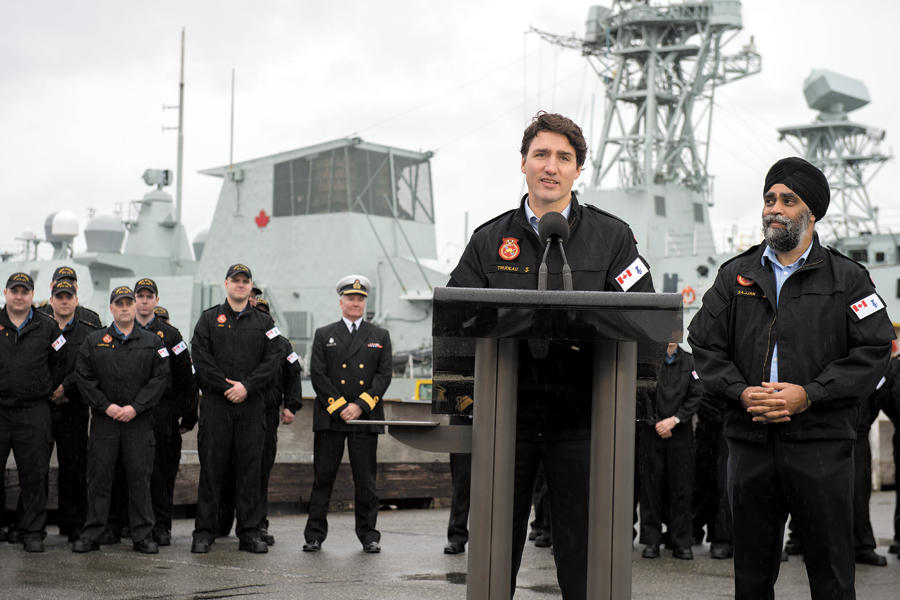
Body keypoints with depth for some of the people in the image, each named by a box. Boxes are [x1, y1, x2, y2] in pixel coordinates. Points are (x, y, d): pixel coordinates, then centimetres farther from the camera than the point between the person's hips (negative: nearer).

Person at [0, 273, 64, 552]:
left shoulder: (47, 326, 6)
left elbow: (60, 360, 18)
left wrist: (52, 388, 10)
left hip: (33, 411, 0)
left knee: (33, 475, 2)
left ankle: (33, 531, 10)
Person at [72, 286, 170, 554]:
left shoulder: (152, 342, 7)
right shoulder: (93, 341, 8)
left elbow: (159, 378, 1)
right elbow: (84, 378, 3)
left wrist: (135, 407, -10)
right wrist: (106, 406, -8)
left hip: (139, 420, 0)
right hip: (103, 419, 0)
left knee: (140, 478, 1)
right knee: (99, 478, 2)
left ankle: (142, 535, 8)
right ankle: (91, 535, 9)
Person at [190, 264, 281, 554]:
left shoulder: (264, 322, 11)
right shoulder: (209, 319, 7)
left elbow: (273, 360, 2)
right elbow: (200, 358, -2)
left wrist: (247, 386, -11)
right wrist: (226, 387, -11)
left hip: (251, 404, 1)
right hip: (215, 403, -1)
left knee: (250, 470, 2)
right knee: (211, 468, 0)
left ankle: (250, 533, 8)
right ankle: (204, 532, 7)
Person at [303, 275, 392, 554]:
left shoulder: (380, 337, 12)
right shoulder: (324, 335, 10)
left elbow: (384, 375, 3)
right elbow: (318, 375, 2)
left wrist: (360, 405, -9)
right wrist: (339, 407, -8)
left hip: (366, 419, 0)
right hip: (329, 417, 0)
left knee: (365, 480, 2)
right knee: (323, 478, 1)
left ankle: (368, 535, 10)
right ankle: (315, 535, 8)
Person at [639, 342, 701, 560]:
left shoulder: (689, 362, 5)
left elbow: (695, 396, 2)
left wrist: (674, 420, -9)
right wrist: (656, 422, -5)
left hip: (681, 431, 1)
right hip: (652, 431, -1)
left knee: (681, 486, 1)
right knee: (651, 485, 2)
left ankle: (681, 543, 8)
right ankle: (651, 540, 10)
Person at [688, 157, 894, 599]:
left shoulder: (846, 278, 4)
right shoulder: (735, 276, 12)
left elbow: (874, 349, -4)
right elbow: (705, 345, 9)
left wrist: (809, 394, -13)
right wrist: (741, 392, -9)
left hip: (821, 443, -2)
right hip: (749, 442, 3)